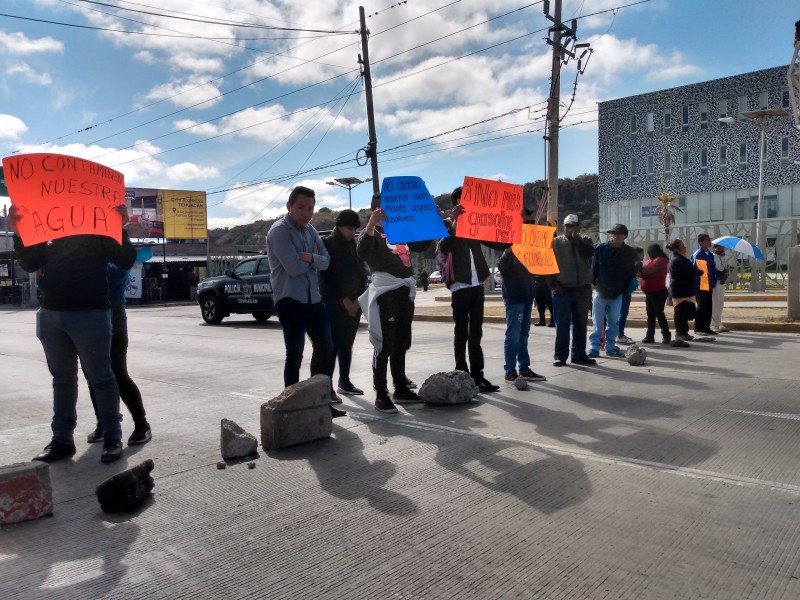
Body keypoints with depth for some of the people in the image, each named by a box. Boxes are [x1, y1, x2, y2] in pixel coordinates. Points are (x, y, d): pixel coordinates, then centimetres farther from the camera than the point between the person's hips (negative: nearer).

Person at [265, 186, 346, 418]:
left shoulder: (310, 229, 13)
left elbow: (326, 261, 6)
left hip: (314, 299, 8)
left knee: (325, 347, 12)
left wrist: (310, 258, -15)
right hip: (290, 301, -8)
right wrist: (314, 258, -3)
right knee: (295, 354, -2)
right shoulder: (279, 231, -12)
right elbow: (294, 268, -21)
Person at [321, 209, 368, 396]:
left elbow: (361, 273, 14)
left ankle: (344, 382, 17)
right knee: (333, 345, -10)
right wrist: (343, 299, -13)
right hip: (335, 304, -6)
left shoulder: (355, 245, 14)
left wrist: (358, 298, 1)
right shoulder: (327, 244, -4)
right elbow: (326, 276, -10)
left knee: (347, 344, 10)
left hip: (354, 303, 6)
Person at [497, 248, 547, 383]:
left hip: (527, 294, 7)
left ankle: (524, 369, 18)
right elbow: (501, 267, -20)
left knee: (523, 334, 11)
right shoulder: (511, 247, -6)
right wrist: (508, 252, -34)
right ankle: (510, 372, -1)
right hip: (514, 296, -7)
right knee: (513, 335, -5)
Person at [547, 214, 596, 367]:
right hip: (562, 289, -2)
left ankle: (579, 355, 17)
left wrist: (576, 238, -11)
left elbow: (589, 253, -12)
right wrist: (554, 284, -10)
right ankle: (560, 355, 5)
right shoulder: (555, 242, 3)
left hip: (582, 289, 3)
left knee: (580, 324, 8)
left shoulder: (585, 240, 10)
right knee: (562, 324, -1)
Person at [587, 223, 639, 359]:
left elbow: (632, 273, 9)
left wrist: (625, 289, 3)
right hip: (600, 292, -2)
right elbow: (593, 268, 1)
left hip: (618, 294, 2)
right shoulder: (600, 249, -4)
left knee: (614, 322, 7)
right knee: (597, 322, 1)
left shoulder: (630, 253, 1)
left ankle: (610, 347, 17)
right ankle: (594, 347, 5)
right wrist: (595, 285, -2)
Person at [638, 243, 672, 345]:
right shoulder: (652, 260, 17)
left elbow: (648, 270, -23)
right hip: (650, 292, 9)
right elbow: (646, 272, 9)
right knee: (650, 315, 8)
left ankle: (666, 336, 3)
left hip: (658, 292, -9)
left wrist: (639, 270, -9)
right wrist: (641, 272, -10)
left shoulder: (660, 260, -13)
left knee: (659, 314, -5)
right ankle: (650, 336, 11)